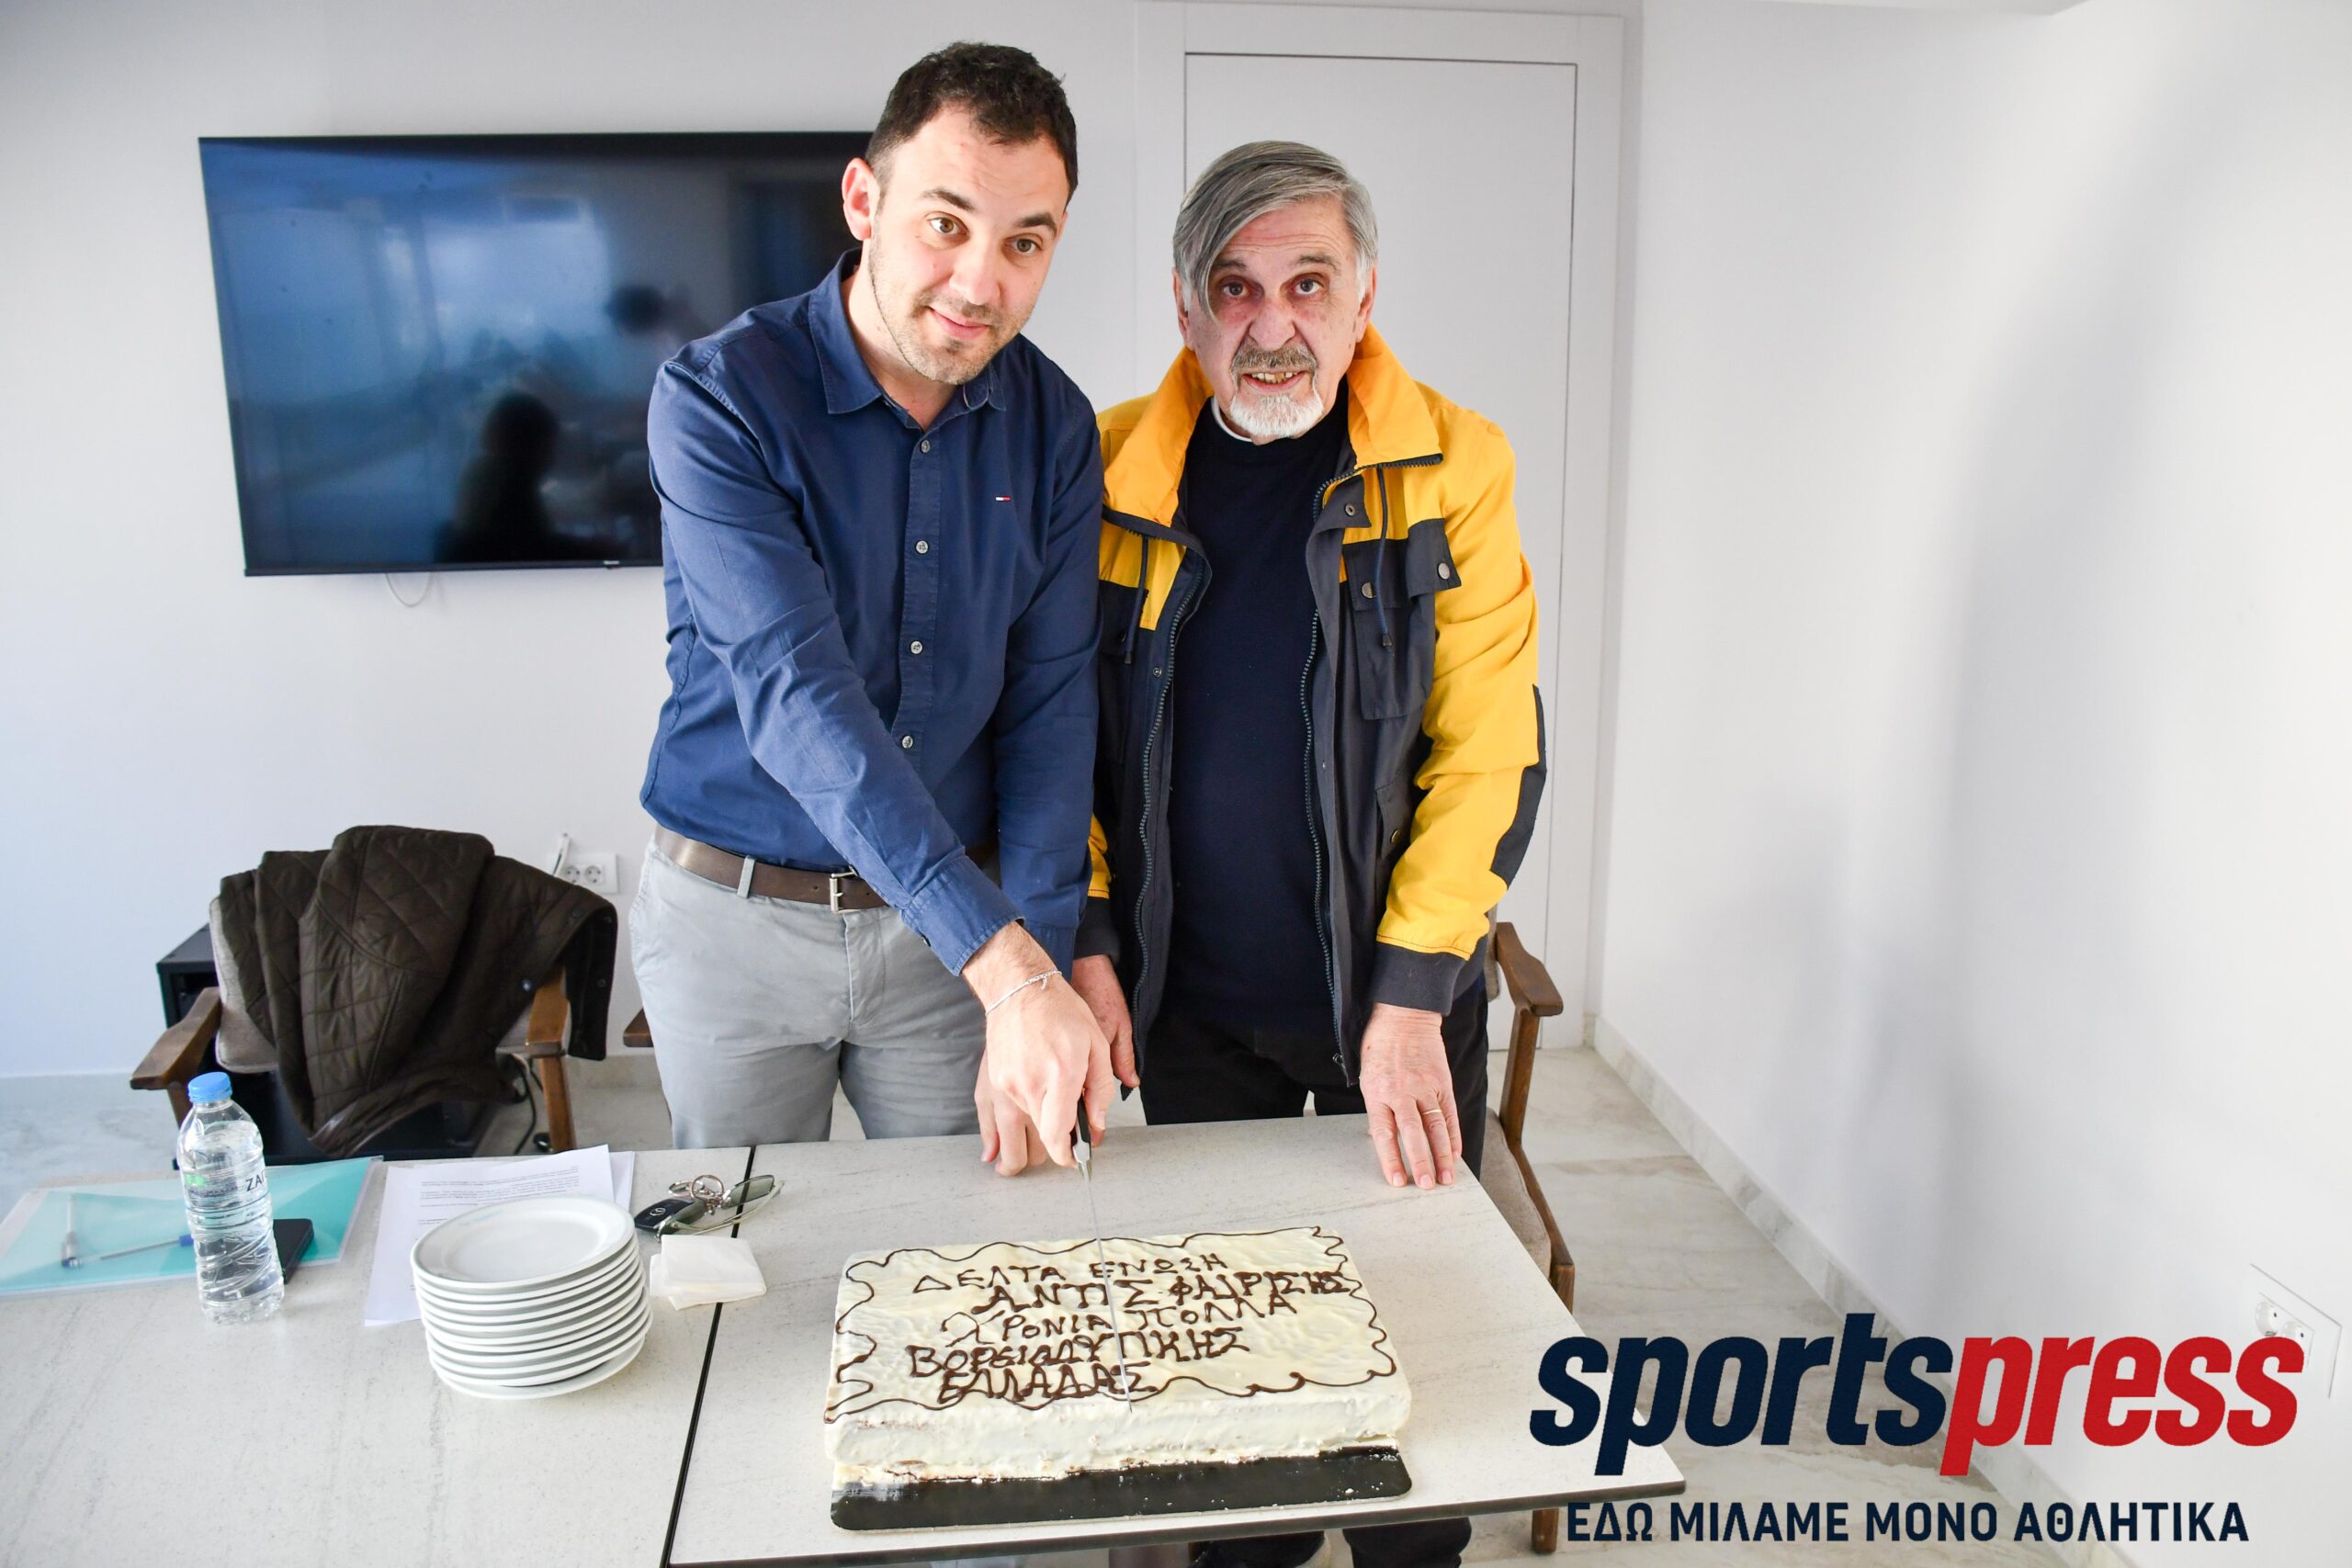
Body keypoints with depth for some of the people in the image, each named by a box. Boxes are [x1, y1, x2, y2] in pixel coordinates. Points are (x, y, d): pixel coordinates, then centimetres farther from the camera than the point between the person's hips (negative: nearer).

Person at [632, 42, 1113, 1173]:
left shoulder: (1052, 424, -4)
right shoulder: (719, 396, -17)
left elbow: (1051, 706, -7)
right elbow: (795, 695, -28)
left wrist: (1031, 994, -15)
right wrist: (1005, 966, -36)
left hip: (951, 918, 3)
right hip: (735, 912, -2)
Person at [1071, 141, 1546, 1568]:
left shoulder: (1453, 469, -8)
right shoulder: (1111, 470, -2)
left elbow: (1490, 754, -10)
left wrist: (1411, 998, -15)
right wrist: (1089, 940, -6)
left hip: (1396, 998, -1)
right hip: (1185, 999, 2)